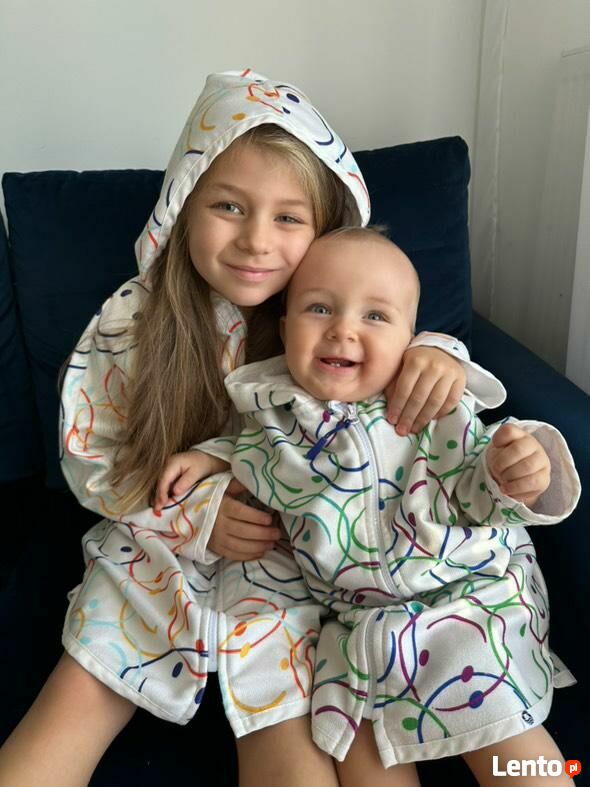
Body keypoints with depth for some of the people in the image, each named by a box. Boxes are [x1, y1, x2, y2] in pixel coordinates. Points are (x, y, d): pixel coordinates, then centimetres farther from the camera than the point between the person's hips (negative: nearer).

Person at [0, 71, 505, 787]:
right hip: (162, 544, 1)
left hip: (290, 552, 0)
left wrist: (437, 352, -26)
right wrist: (196, 514, -18)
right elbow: (89, 458, -3)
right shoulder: (133, 319, -11)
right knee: (76, 704, -5)